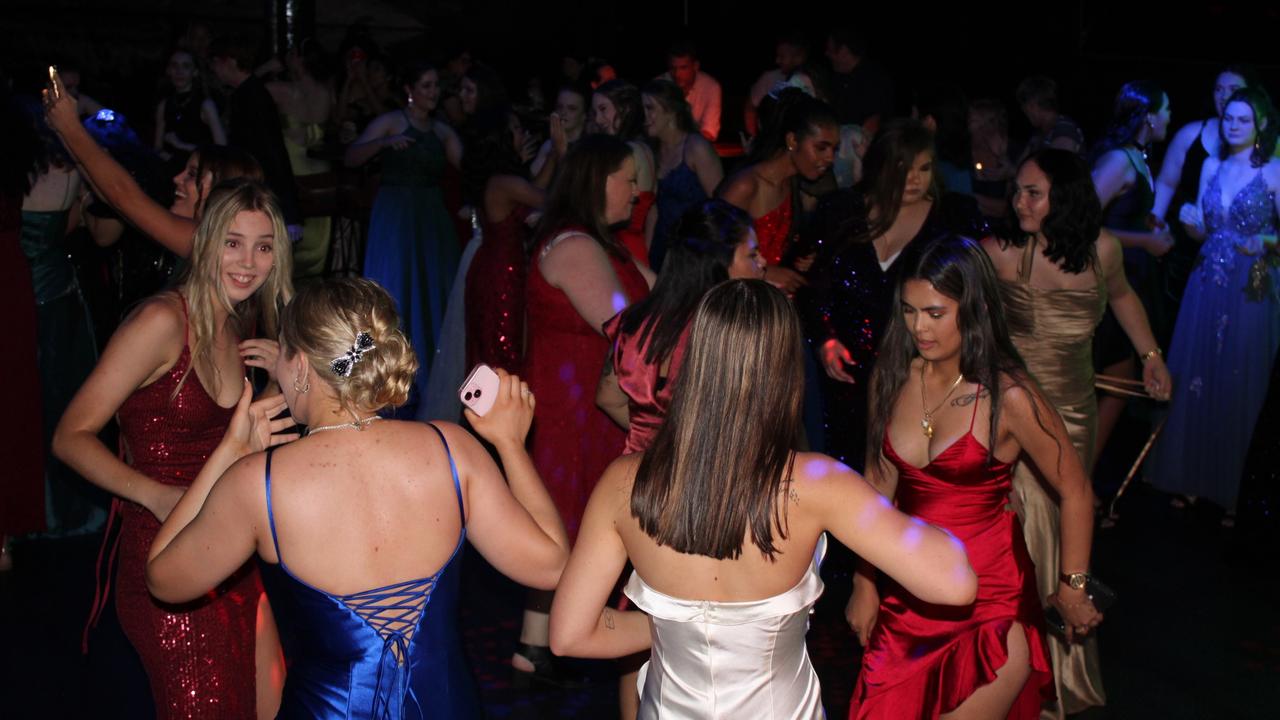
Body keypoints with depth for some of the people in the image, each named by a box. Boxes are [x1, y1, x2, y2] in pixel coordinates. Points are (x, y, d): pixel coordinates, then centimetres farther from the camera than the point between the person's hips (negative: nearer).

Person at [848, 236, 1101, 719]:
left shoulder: (1008, 396, -17)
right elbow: (879, 486, 5)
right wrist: (865, 582, 7)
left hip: (988, 607, -4)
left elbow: (1075, 492, -6)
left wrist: (1073, 589, 4)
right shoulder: (893, 377, -4)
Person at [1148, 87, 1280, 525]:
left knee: (1239, 386, 2)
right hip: (1207, 285, 5)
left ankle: (1232, 488, 13)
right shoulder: (1211, 167, 8)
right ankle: (1192, 476, 20)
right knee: (1194, 380, 7)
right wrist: (1190, 222, -9)